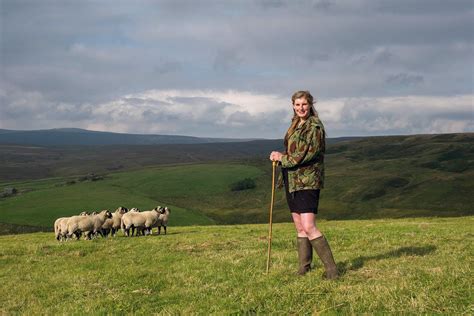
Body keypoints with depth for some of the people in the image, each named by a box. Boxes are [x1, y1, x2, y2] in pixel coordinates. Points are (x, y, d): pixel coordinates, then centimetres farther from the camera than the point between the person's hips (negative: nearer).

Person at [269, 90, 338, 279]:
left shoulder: (315, 127, -11)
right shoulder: (295, 125, 15)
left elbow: (308, 155, -18)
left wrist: (283, 158, -9)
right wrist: (280, 157, 3)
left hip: (307, 182, -8)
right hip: (292, 181, 8)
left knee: (308, 227, -16)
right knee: (300, 228, 12)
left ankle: (331, 269, -12)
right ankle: (304, 268, 19)